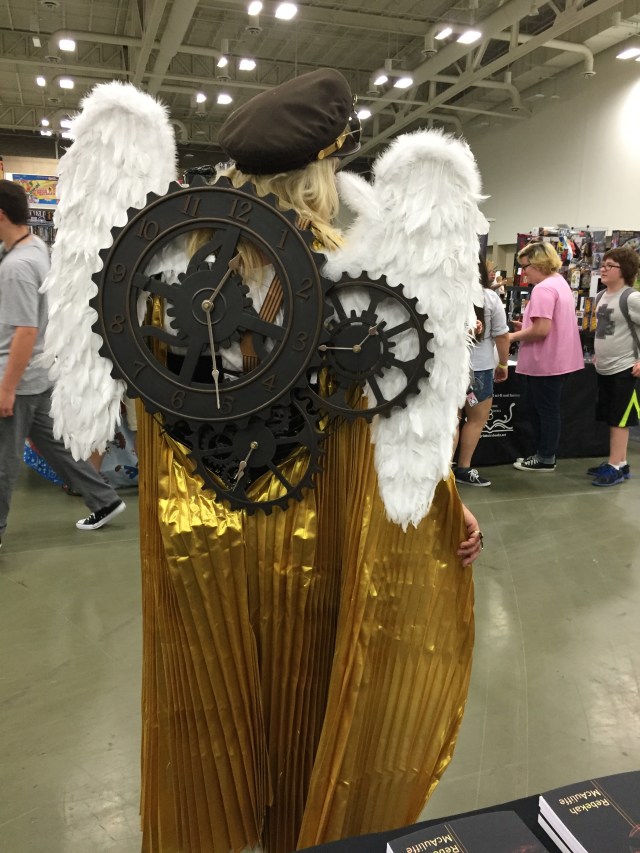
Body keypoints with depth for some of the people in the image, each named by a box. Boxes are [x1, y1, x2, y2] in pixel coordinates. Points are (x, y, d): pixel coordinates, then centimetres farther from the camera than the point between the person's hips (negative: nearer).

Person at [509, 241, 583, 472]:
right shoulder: (560, 283, 13)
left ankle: (546, 459, 10)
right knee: (547, 409, 16)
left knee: (546, 411, 0)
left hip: (546, 362, -10)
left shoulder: (543, 289, -20)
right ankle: (544, 454, 24)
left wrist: (513, 336, -13)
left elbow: (541, 329, -26)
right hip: (558, 359, 10)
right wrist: (525, 328, 12)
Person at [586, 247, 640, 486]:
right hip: (604, 368, 8)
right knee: (611, 419, 13)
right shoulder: (602, 296, 10)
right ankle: (619, 463, 23)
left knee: (618, 420, -2)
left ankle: (615, 467, 5)